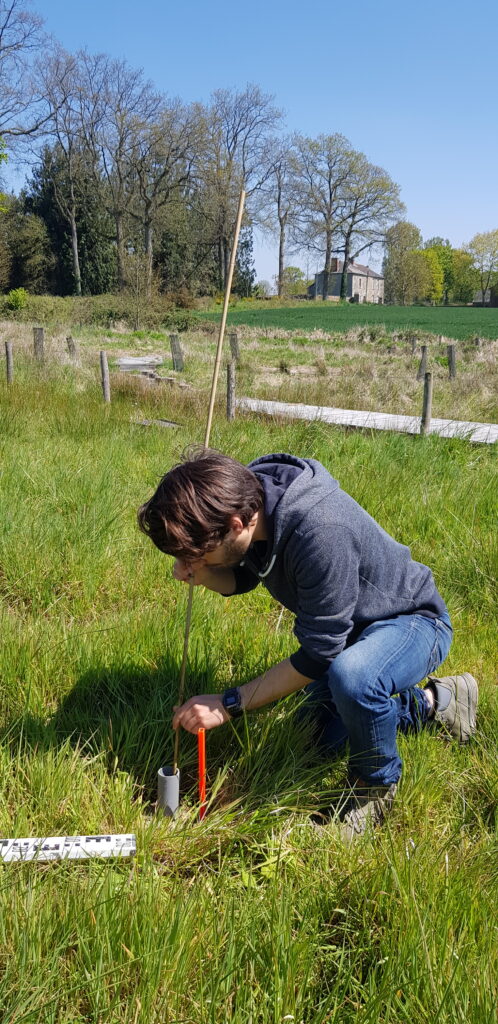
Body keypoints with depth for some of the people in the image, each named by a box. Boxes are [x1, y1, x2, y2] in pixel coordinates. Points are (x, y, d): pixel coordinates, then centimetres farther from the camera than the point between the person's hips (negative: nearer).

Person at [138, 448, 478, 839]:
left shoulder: (322, 533, -41)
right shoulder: (245, 494, -17)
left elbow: (318, 655, -31)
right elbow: (240, 579, 2)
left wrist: (229, 704, -24)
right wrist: (199, 570, -21)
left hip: (411, 620, -8)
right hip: (344, 624, 8)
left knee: (350, 677, -40)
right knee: (321, 741, 18)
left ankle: (376, 784, -8)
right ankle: (435, 701, 33)